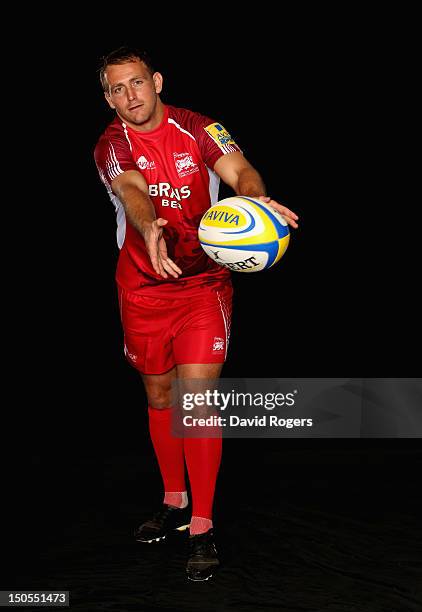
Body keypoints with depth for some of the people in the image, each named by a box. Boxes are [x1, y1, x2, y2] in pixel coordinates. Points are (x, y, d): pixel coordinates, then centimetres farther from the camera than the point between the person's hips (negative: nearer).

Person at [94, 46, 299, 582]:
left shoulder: (198, 128, -7)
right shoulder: (111, 146, -7)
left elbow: (238, 170, -24)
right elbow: (131, 191, -28)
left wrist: (255, 198, -48)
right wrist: (150, 228, -51)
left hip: (204, 282, -2)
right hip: (142, 287, 2)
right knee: (158, 395, 13)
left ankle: (201, 529, -6)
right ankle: (174, 502, 32)